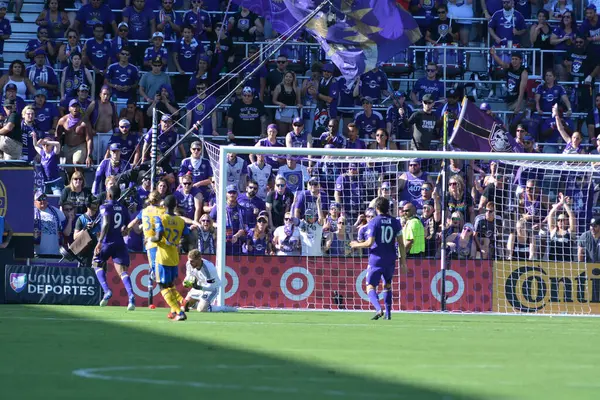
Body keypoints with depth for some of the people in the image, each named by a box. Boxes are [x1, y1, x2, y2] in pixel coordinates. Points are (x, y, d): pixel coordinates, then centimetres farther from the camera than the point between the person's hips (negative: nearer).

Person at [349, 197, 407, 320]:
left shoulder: (373, 222, -9)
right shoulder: (395, 222, 3)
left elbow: (369, 243, -15)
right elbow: (401, 244, 3)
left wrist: (356, 245, 3)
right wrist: (403, 262, 9)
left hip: (376, 259, -4)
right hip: (390, 260, 4)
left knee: (370, 287, -1)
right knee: (387, 285, 23)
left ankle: (378, 309, -25)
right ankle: (388, 312, 18)